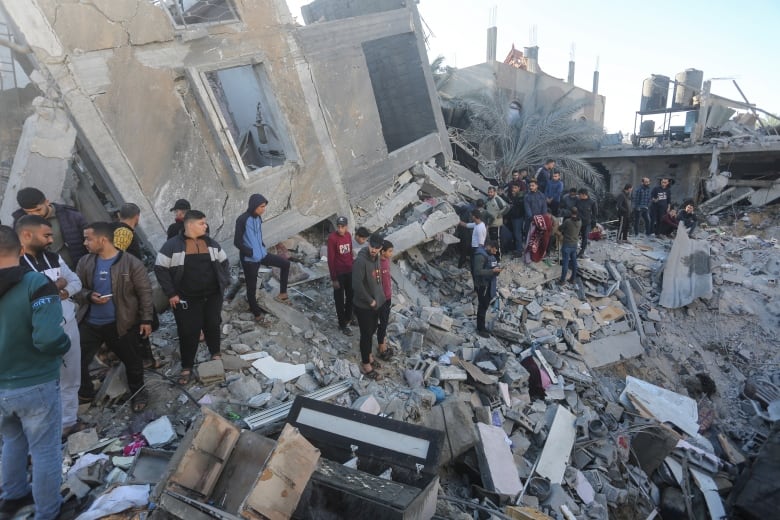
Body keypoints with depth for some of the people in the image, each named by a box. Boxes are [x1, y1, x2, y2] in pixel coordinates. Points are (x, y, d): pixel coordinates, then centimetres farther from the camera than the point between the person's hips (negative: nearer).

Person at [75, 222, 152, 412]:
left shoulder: (131, 263, -13)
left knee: (131, 361, 10)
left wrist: (146, 319, -11)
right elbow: (77, 289, 7)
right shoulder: (85, 262, 0)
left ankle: (138, 393, 32)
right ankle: (85, 393, 35)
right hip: (89, 323, 4)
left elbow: (144, 293, -9)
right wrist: (89, 296, -16)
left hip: (121, 323, -4)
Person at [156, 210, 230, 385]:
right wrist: (171, 294, -11)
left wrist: (225, 282, 5)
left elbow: (223, 262, 13)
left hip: (213, 296, 4)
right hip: (187, 299, -4)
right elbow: (160, 269, -9)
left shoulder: (211, 243, 3)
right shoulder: (172, 245, -11)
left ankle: (216, 354, 39)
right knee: (189, 332, 3)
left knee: (213, 325, 15)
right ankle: (187, 367, 19)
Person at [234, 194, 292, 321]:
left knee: (285, 263, 7)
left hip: (262, 255, 7)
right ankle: (257, 313, 23)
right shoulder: (242, 220, -17)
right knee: (252, 286, 7)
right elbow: (237, 242, -18)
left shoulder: (258, 218, 5)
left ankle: (282, 293, 14)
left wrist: (263, 248, 7)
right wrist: (251, 253, -18)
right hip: (249, 259, -7)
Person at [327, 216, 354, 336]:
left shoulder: (348, 235, 2)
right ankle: (342, 325, 20)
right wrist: (333, 278, -16)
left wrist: (353, 268, 15)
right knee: (339, 299, 7)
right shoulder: (332, 238, -17)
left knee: (351, 296, 20)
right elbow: (330, 259, -16)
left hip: (349, 272, 7)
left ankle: (348, 317, 42)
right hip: (339, 273, -6)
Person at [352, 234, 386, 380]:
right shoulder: (361, 261, -26)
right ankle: (365, 365, 19)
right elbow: (357, 285, -29)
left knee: (372, 331, 22)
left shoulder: (376, 258, 2)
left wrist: (378, 299, 13)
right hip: (363, 306, -8)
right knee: (366, 334, 4)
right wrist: (370, 301, -20)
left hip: (375, 303, 8)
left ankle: (368, 355, 42)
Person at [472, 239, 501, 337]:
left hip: (488, 284, 10)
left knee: (485, 306, 17)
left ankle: (482, 326, 29)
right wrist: (492, 271, -26)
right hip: (482, 285, -10)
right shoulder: (480, 256, -21)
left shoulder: (490, 254, 10)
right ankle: (480, 329, 10)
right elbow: (478, 271, -28)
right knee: (482, 307, -1)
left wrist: (496, 269, 2)